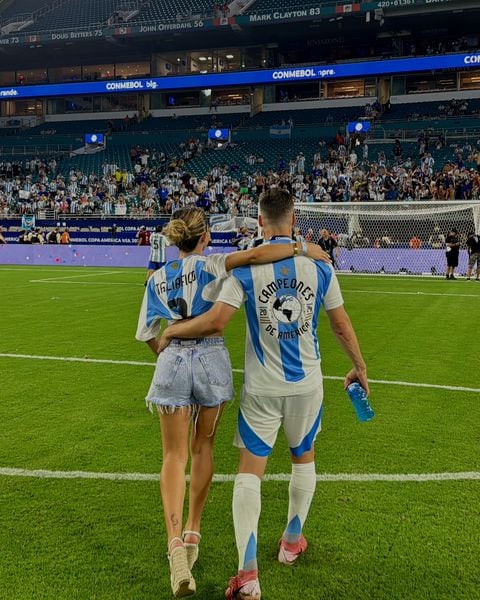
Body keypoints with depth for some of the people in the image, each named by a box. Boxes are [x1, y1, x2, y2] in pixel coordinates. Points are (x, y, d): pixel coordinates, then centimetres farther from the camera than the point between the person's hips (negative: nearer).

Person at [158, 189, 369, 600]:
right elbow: (341, 324, 2)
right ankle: (292, 542, 40)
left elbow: (215, 322, -19)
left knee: (250, 471, 4)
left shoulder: (246, 266, -11)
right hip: (307, 384, 2)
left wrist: (171, 331, -1)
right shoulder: (319, 266, -5)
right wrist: (359, 367, 17)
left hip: (262, 387, -2)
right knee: (304, 458, 23)